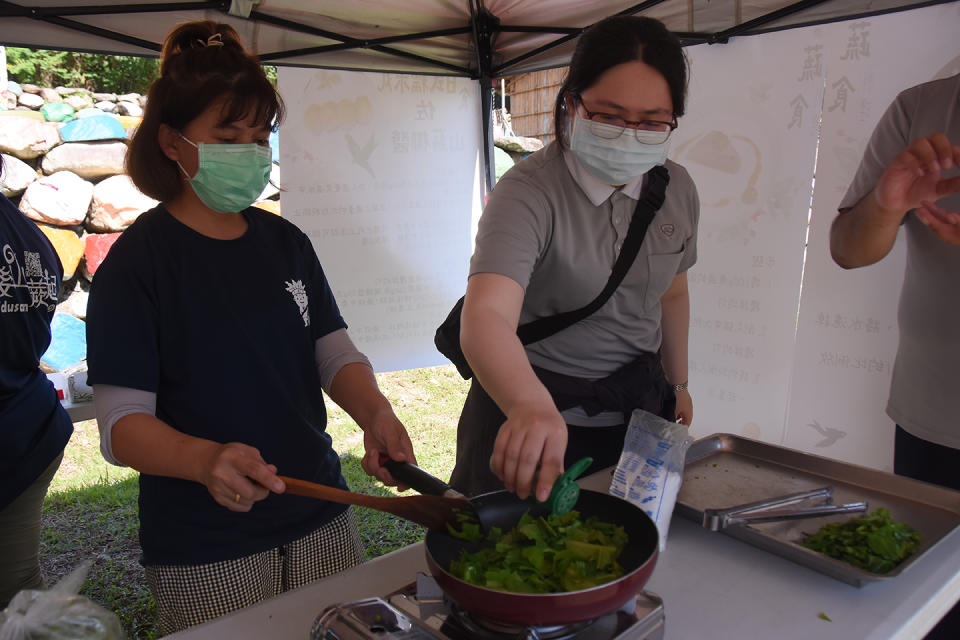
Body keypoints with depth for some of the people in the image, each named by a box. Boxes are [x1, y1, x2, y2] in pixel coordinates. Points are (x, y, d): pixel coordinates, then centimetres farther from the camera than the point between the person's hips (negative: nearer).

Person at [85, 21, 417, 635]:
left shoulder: (285, 242, 4)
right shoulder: (138, 260, -11)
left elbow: (335, 352, 2)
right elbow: (122, 422, -14)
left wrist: (374, 412, -18)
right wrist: (204, 459, -34)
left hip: (320, 518, 5)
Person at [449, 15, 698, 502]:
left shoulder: (676, 189, -4)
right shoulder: (527, 193, -24)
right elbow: (485, 317, -40)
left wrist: (677, 381, 20)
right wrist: (531, 406, -58)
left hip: (638, 405, 6)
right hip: (531, 403, -5)